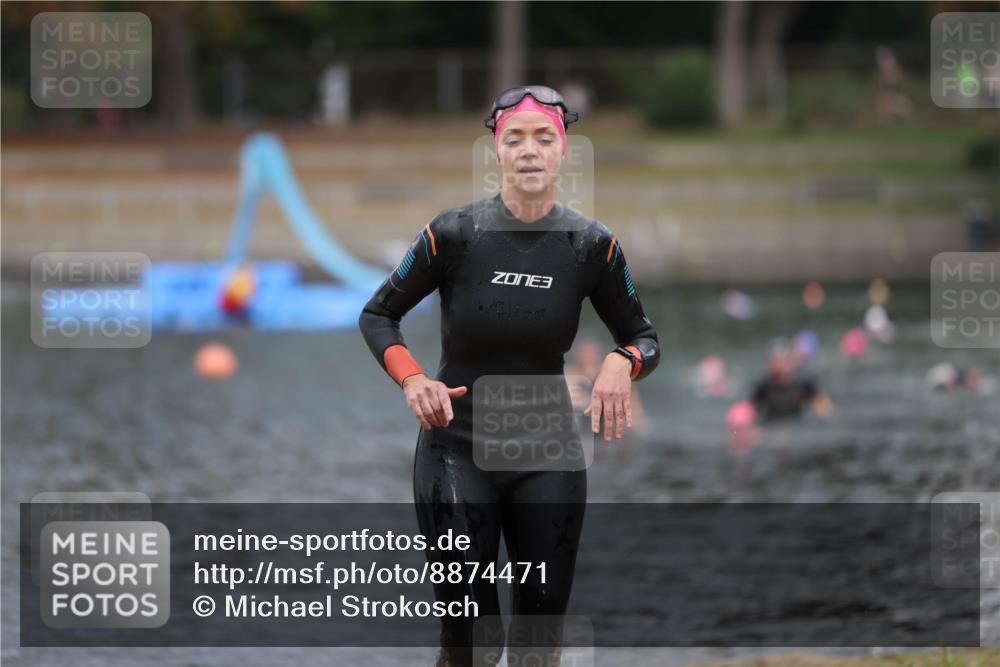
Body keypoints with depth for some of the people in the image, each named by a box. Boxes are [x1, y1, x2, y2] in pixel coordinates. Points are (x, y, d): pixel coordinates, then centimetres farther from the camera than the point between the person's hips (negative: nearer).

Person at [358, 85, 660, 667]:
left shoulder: (592, 245, -4)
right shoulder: (455, 233, -10)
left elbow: (644, 339, 6)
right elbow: (378, 315, 2)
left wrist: (622, 364, -18)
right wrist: (412, 380, -16)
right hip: (457, 449, -2)